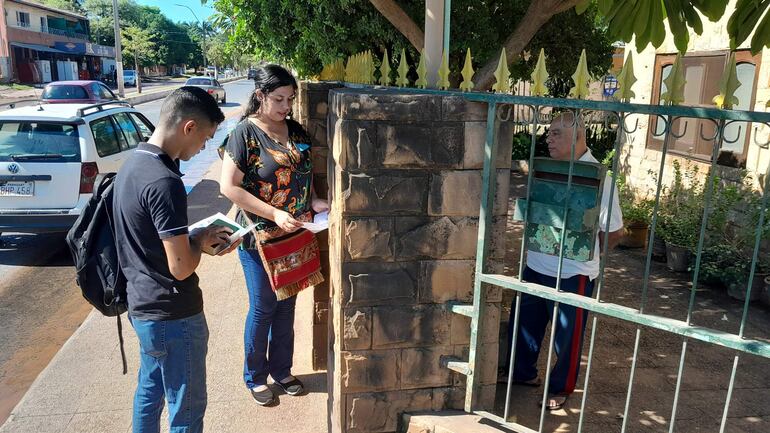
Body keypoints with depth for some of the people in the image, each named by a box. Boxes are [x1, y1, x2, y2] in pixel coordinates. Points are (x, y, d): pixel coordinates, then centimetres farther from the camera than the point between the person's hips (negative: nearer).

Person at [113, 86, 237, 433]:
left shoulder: (132, 164, 4)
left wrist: (201, 237, 5)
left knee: (149, 391, 24)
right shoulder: (164, 182, -26)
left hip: (142, 305, 9)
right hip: (172, 315, -9)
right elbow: (181, 267, -26)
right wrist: (201, 239, -7)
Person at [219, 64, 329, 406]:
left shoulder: (296, 131, 5)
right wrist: (275, 214, -23)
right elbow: (229, 186, -17)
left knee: (287, 305, 16)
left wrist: (314, 201, -3)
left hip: (295, 235, 6)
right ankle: (255, 376, 29)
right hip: (259, 237, -5)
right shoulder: (244, 133, -13)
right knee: (263, 308, 7)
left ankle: (281, 370, 35)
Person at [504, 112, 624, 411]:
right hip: (535, 266, 6)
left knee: (568, 336, 13)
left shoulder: (598, 177, -18)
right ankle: (523, 374, 42)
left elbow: (615, 231, -9)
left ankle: (561, 389, 35)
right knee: (523, 324, 19)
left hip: (572, 274, -6)